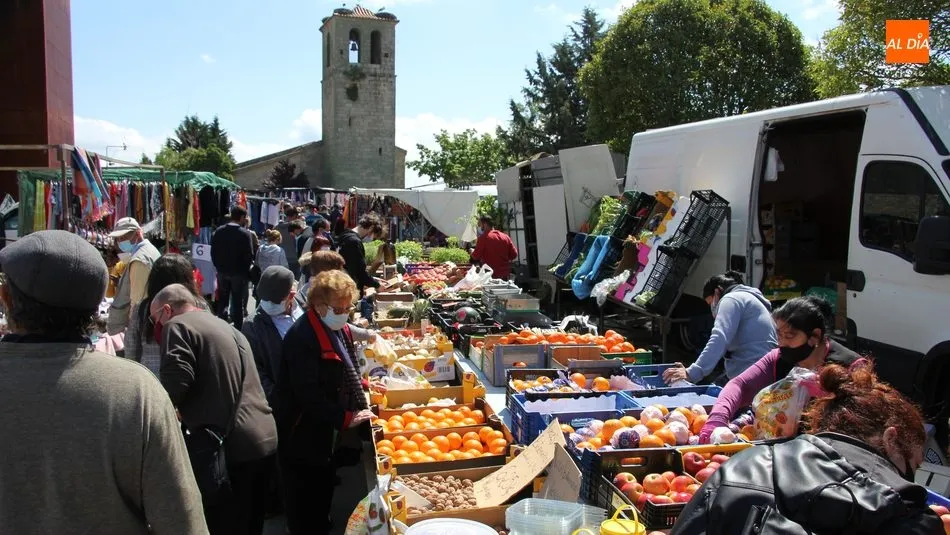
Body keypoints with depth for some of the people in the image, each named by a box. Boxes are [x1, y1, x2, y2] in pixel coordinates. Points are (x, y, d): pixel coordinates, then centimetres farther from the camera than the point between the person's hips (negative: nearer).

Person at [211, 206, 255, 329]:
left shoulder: (219, 231, -2)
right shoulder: (245, 234, -16)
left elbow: (213, 252, 3)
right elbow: (249, 255, -14)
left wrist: (219, 267, 13)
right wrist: (246, 270, 0)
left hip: (222, 271, 4)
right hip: (238, 273, -4)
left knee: (222, 301, 16)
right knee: (238, 303, 5)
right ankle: (237, 327, 8)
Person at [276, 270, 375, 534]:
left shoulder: (335, 328, 5)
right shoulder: (302, 336, -25)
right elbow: (308, 395, -28)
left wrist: (362, 387, 8)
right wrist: (345, 419, -26)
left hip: (326, 427, 9)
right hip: (303, 433, -9)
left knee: (323, 484, 24)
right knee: (305, 499, 6)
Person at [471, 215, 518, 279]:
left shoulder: (484, 237, -9)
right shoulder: (505, 237, 5)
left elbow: (476, 256, -10)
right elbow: (514, 254, 5)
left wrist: (472, 252, 11)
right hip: (505, 275, 5)